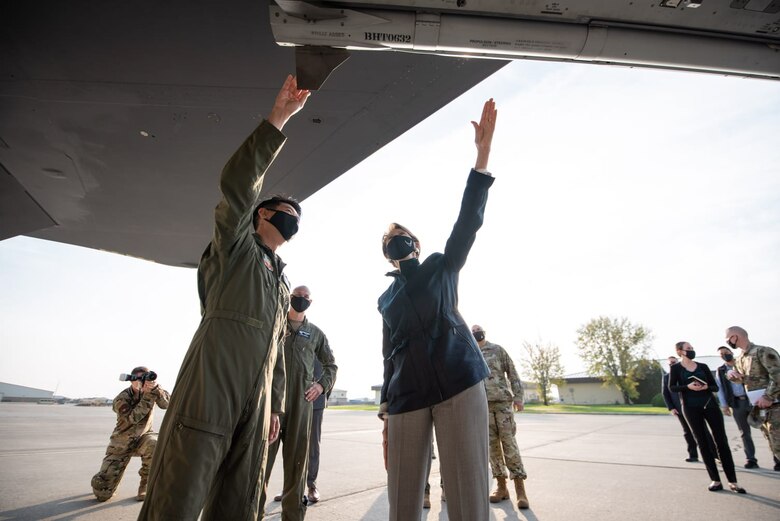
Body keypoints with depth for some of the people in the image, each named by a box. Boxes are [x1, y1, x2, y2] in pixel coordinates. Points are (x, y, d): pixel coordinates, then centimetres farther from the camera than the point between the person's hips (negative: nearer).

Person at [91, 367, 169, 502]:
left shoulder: (151, 390, -11)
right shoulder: (121, 399, -17)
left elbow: (167, 403, -26)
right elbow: (133, 418, -33)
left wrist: (156, 388, -40)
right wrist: (147, 395, -38)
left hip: (143, 437, 1)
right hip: (122, 443, -1)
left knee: (154, 445, -37)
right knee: (102, 493, -5)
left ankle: (145, 486, -10)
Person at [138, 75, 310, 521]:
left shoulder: (282, 282, 24)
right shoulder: (234, 245, 6)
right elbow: (237, 185, -14)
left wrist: (276, 406, 19)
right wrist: (278, 118, -15)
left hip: (254, 410, 7)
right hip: (207, 399, -6)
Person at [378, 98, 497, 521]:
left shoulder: (441, 268, 13)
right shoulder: (386, 299, 20)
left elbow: (468, 221, -1)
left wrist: (482, 152, -10)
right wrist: (385, 416, 12)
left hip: (459, 386, -3)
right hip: (406, 399, 3)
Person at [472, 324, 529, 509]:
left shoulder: (497, 350, 6)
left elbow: (512, 374, 4)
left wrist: (518, 396, -5)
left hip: (502, 401, -2)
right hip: (482, 405, 2)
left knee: (509, 444, -4)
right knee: (492, 446, 4)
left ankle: (520, 488, 1)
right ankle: (501, 486, 14)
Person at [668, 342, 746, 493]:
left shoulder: (703, 366, 9)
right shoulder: (676, 368, 1)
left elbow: (716, 387, 7)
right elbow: (671, 388, -4)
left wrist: (706, 386, -14)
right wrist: (688, 386, -20)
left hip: (710, 405, 2)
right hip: (691, 408, -2)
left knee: (722, 441, 0)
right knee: (703, 443, 3)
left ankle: (732, 481, 7)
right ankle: (716, 480, 10)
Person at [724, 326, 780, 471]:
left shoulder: (763, 352, -14)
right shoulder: (739, 360, 11)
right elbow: (744, 379, 22)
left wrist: (768, 397, -26)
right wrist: (733, 376, 0)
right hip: (758, 406, 8)